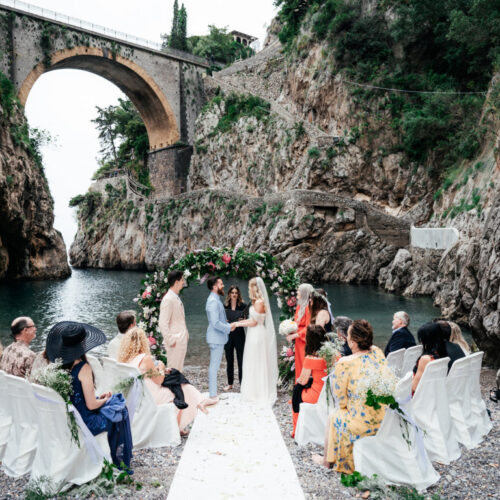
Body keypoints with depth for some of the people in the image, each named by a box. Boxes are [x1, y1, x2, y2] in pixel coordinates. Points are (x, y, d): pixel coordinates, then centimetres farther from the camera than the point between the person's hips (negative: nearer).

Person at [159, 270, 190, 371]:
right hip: (175, 343, -9)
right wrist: (171, 340, -18)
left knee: (179, 369, 15)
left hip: (181, 341, 9)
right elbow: (163, 323, -20)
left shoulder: (177, 298, 14)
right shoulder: (168, 299, -16)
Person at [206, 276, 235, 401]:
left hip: (218, 337, 10)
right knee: (214, 365, -3)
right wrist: (228, 328, -13)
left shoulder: (216, 300, 13)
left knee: (215, 365, 15)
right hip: (216, 338, -10)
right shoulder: (213, 301, -20)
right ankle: (213, 395, 5)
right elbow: (215, 323, -25)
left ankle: (213, 392, 24)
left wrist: (228, 325, 10)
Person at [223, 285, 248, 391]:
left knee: (241, 360, -1)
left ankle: (242, 383, 8)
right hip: (228, 335, 3)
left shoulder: (243, 306, -2)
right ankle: (230, 383, 21)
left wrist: (242, 321, -21)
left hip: (239, 335, -2)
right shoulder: (225, 306, 4)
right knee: (229, 360, 10)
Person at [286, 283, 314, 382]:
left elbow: (308, 328, -19)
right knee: (299, 366, 13)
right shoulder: (299, 306, 10)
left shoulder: (308, 307, -17)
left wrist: (294, 336, -16)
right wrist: (290, 333, 2)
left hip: (304, 341, -9)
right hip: (298, 341, 9)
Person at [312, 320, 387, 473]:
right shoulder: (378, 353, -4)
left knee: (334, 418, 24)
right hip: (385, 419, 6)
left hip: (363, 425, -6)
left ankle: (327, 460, 47)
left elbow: (340, 401, -11)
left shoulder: (344, 364, -23)